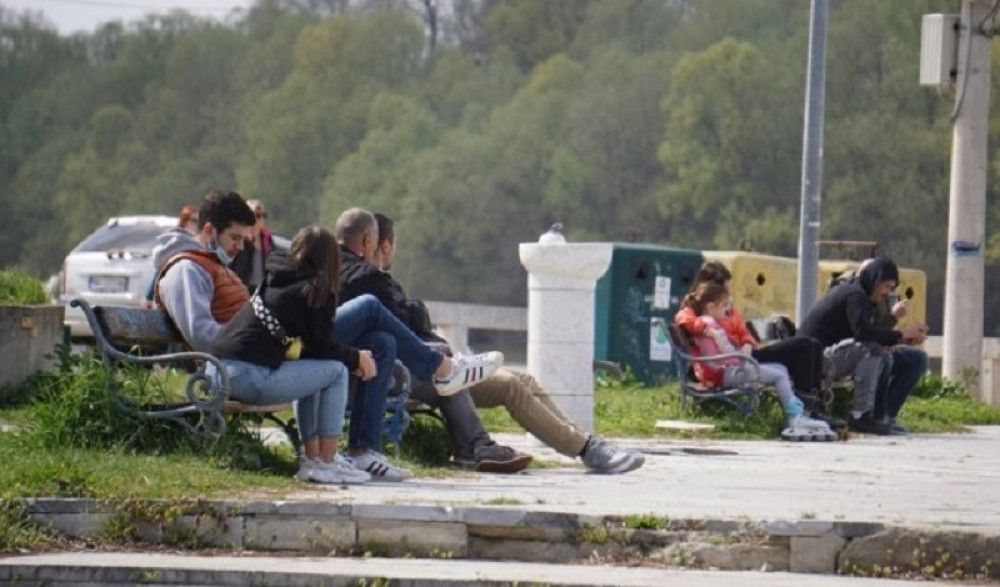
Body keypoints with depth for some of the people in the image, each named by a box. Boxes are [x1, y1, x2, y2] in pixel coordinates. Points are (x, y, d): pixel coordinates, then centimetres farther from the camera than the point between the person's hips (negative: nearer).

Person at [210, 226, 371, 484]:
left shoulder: (273, 282, 22)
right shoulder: (315, 290, -2)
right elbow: (323, 348, -2)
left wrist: (352, 357, 25)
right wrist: (356, 359, 17)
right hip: (251, 377, -9)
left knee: (310, 371, 27)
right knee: (336, 372, 3)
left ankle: (312, 457, 25)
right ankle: (326, 463, 2)